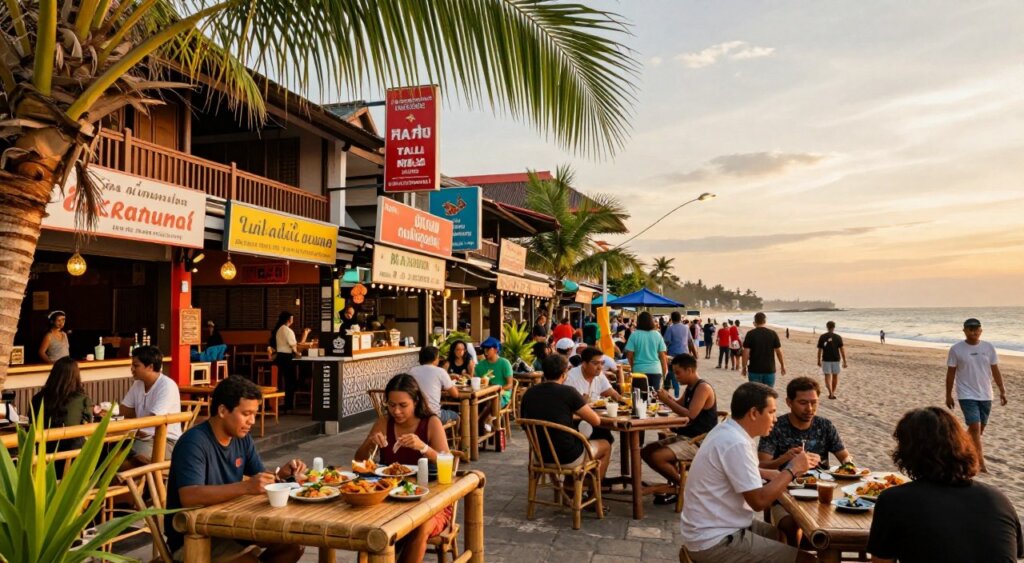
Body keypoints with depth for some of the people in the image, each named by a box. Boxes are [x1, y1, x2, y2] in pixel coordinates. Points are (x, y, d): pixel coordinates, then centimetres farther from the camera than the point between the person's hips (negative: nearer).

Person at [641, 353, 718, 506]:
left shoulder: (703, 387, -16)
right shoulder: (690, 388, 13)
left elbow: (690, 414, -25)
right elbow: (680, 406, 26)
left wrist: (667, 400, -18)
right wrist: (667, 398, 5)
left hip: (699, 441, -10)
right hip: (683, 437, 10)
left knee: (656, 457, -24)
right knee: (646, 451, 3)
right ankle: (675, 482, 10)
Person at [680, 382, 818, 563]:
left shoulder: (726, 430, 6)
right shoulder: (736, 443, -23)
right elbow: (759, 501, -21)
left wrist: (766, 474, 9)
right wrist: (792, 469, -11)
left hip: (714, 528, 10)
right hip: (715, 540, -10)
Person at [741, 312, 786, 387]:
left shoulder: (750, 334, -6)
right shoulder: (773, 334, -1)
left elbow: (746, 352, -9)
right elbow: (779, 351, 2)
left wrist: (744, 367, 2)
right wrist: (782, 365, 15)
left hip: (754, 370, -1)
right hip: (770, 370, 1)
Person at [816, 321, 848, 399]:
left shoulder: (822, 337, -4)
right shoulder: (838, 337, -5)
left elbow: (820, 350, -1)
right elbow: (842, 349, -7)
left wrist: (819, 360, 9)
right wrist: (844, 361, -3)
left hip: (826, 360, -1)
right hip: (836, 360, 1)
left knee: (827, 376, 2)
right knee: (835, 376, 16)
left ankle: (831, 393, -14)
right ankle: (833, 392, 25)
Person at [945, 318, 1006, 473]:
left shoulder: (989, 348, 2)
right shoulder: (956, 349, -6)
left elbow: (995, 371, 8)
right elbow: (950, 373, -1)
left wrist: (1002, 391, 3)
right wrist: (948, 395, 0)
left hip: (985, 395, 4)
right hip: (967, 395, -4)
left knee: (980, 428, 12)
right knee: (975, 428, -13)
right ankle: (981, 463, -10)